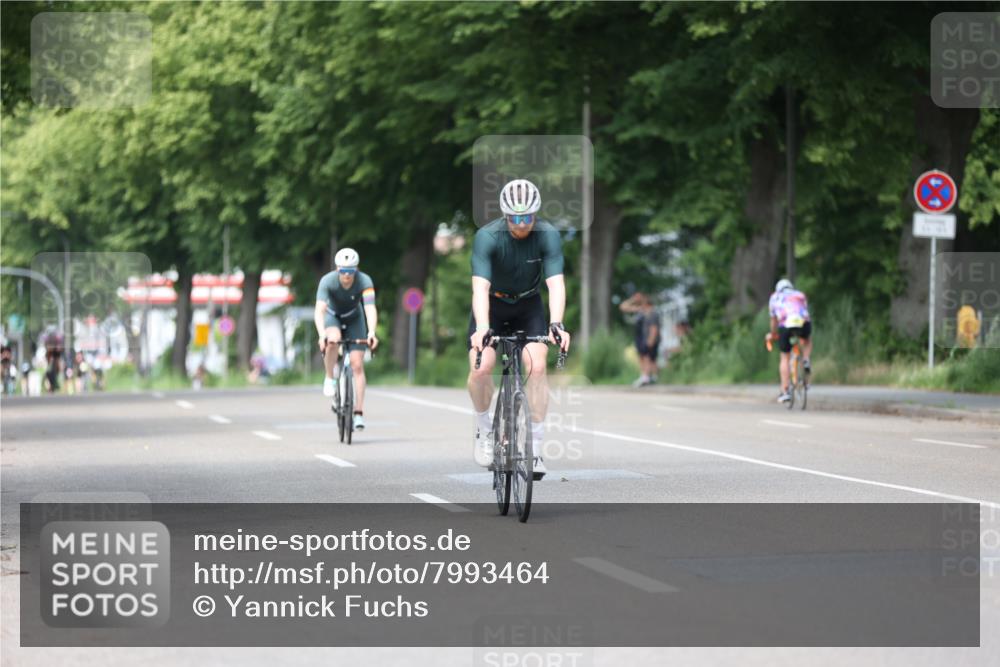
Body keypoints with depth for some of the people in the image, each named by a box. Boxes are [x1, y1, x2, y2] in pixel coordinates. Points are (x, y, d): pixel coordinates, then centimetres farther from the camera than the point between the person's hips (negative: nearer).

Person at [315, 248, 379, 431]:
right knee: (332, 340, -37)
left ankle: (359, 413, -7)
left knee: (357, 365, -10)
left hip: (354, 318, 1)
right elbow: (319, 310, -39)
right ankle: (329, 379, -14)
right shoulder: (327, 281, -31)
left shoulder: (365, 281, -30)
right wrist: (322, 334, -55)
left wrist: (371, 333, -57)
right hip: (333, 317, -1)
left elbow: (370, 309, -40)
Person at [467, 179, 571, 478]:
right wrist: (482, 328, -52)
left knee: (537, 366, -20)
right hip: (493, 306, -1)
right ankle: (484, 428, 9)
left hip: (529, 306, 1)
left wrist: (556, 324, -48)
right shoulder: (487, 237, -28)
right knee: (480, 368, -20)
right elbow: (480, 287, -37)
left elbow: (556, 284, -32)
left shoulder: (548, 235, -24)